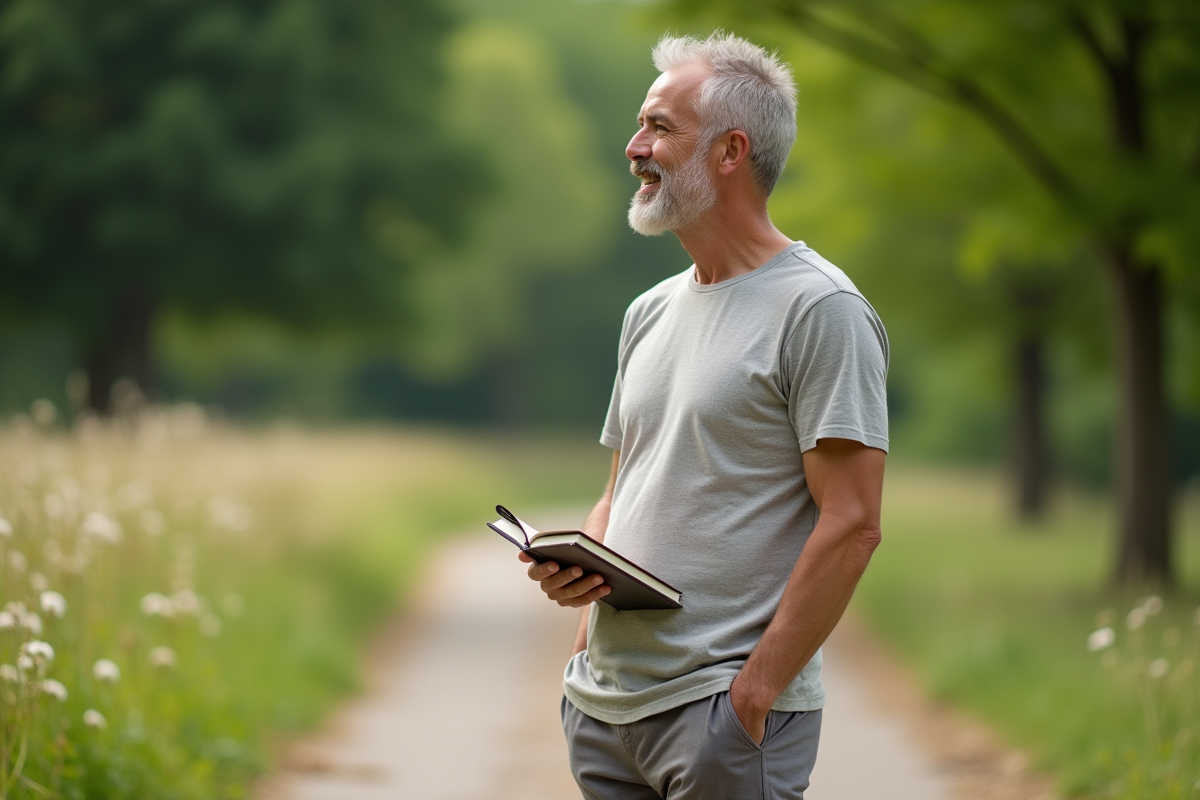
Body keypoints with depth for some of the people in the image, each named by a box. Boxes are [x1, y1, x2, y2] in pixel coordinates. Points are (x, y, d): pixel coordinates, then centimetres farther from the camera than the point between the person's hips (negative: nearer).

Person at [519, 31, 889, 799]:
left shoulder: (820, 309, -9)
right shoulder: (651, 313, 15)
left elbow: (851, 525, -15)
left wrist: (755, 691, -18)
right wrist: (577, 566, 0)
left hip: (726, 707, -7)